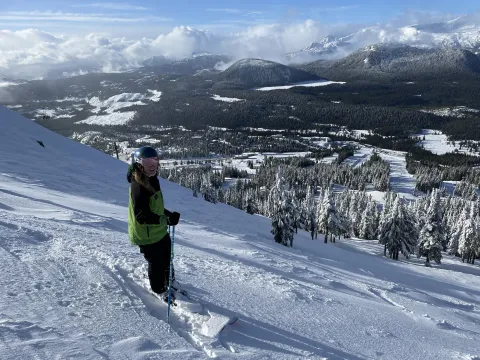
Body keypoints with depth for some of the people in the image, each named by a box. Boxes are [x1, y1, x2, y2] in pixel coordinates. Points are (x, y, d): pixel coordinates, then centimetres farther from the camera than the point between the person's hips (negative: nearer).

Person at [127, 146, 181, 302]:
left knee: (167, 256, 27)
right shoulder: (138, 187, -29)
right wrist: (167, 219, -34)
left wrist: (168, 214, 5)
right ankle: (159, 289, 37)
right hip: (146, 235, -9)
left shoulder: (151, 180, 1)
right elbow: (142, 216, -32)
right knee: (156, 263, 11)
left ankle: (169, 279, 52)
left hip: (159, 230, 9)